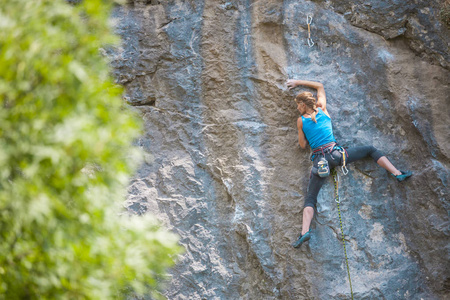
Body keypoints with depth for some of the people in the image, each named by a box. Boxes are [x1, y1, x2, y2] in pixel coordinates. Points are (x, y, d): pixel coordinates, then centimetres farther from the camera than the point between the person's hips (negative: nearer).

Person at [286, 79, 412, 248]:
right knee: (370, 150, 21)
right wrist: (298, 82, 33)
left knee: (310, 198, -5)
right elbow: (320, 86, 28)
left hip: (319, 160, -2)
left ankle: (305, 231, -25)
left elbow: (303, 145, 14)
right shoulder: (322, 109, 11)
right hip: (336, 153, 2)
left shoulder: (301, 121, 5)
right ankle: (398, 174, 6)